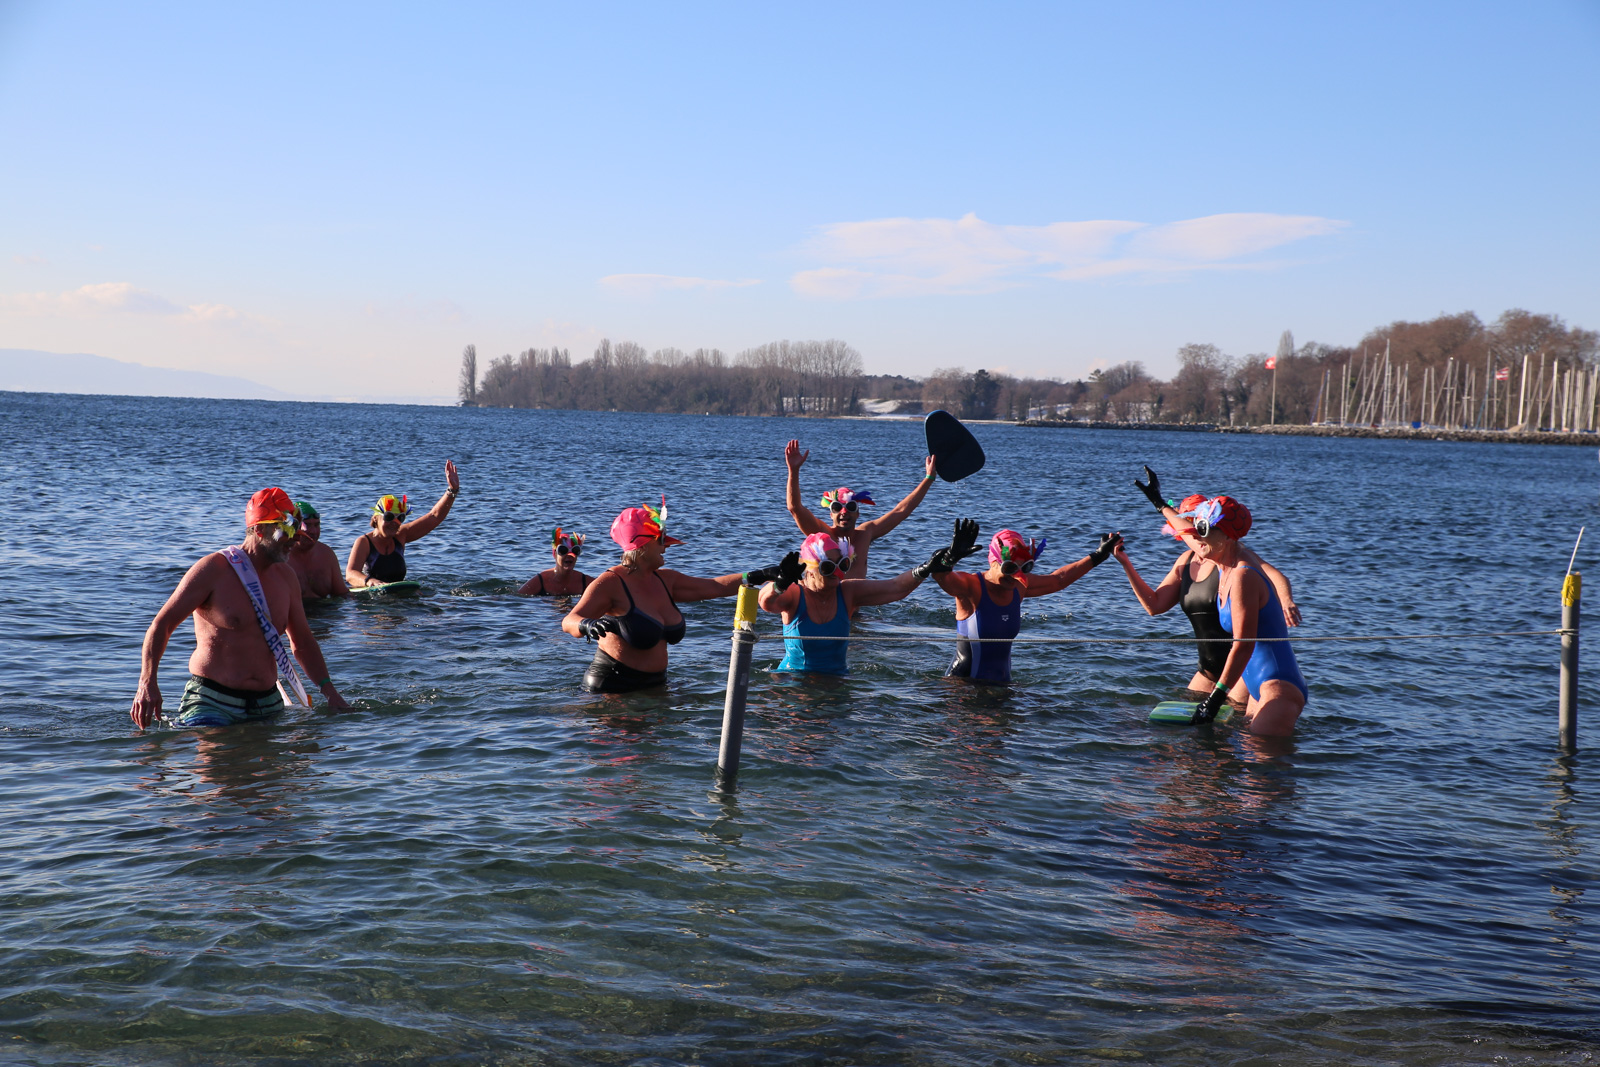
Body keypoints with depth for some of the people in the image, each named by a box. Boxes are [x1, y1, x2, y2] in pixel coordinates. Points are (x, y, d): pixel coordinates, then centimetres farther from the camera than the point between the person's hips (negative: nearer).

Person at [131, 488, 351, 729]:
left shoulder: (286, 577, 11)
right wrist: (148, 683, -20)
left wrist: (329, 691, 9)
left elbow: (302, 642, 20)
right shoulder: (213, 569, -7)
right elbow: (162, 624, -7)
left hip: (269, 703, 6)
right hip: (211, 701, -6)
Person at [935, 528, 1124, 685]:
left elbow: (1058, 579, 20)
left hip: (1001, 682, 7)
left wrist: (1098, 555, 23)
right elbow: (942, 577, -38)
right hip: (963, 684, -7)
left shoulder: (1019, 586, 4)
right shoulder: (972, 586, -16)